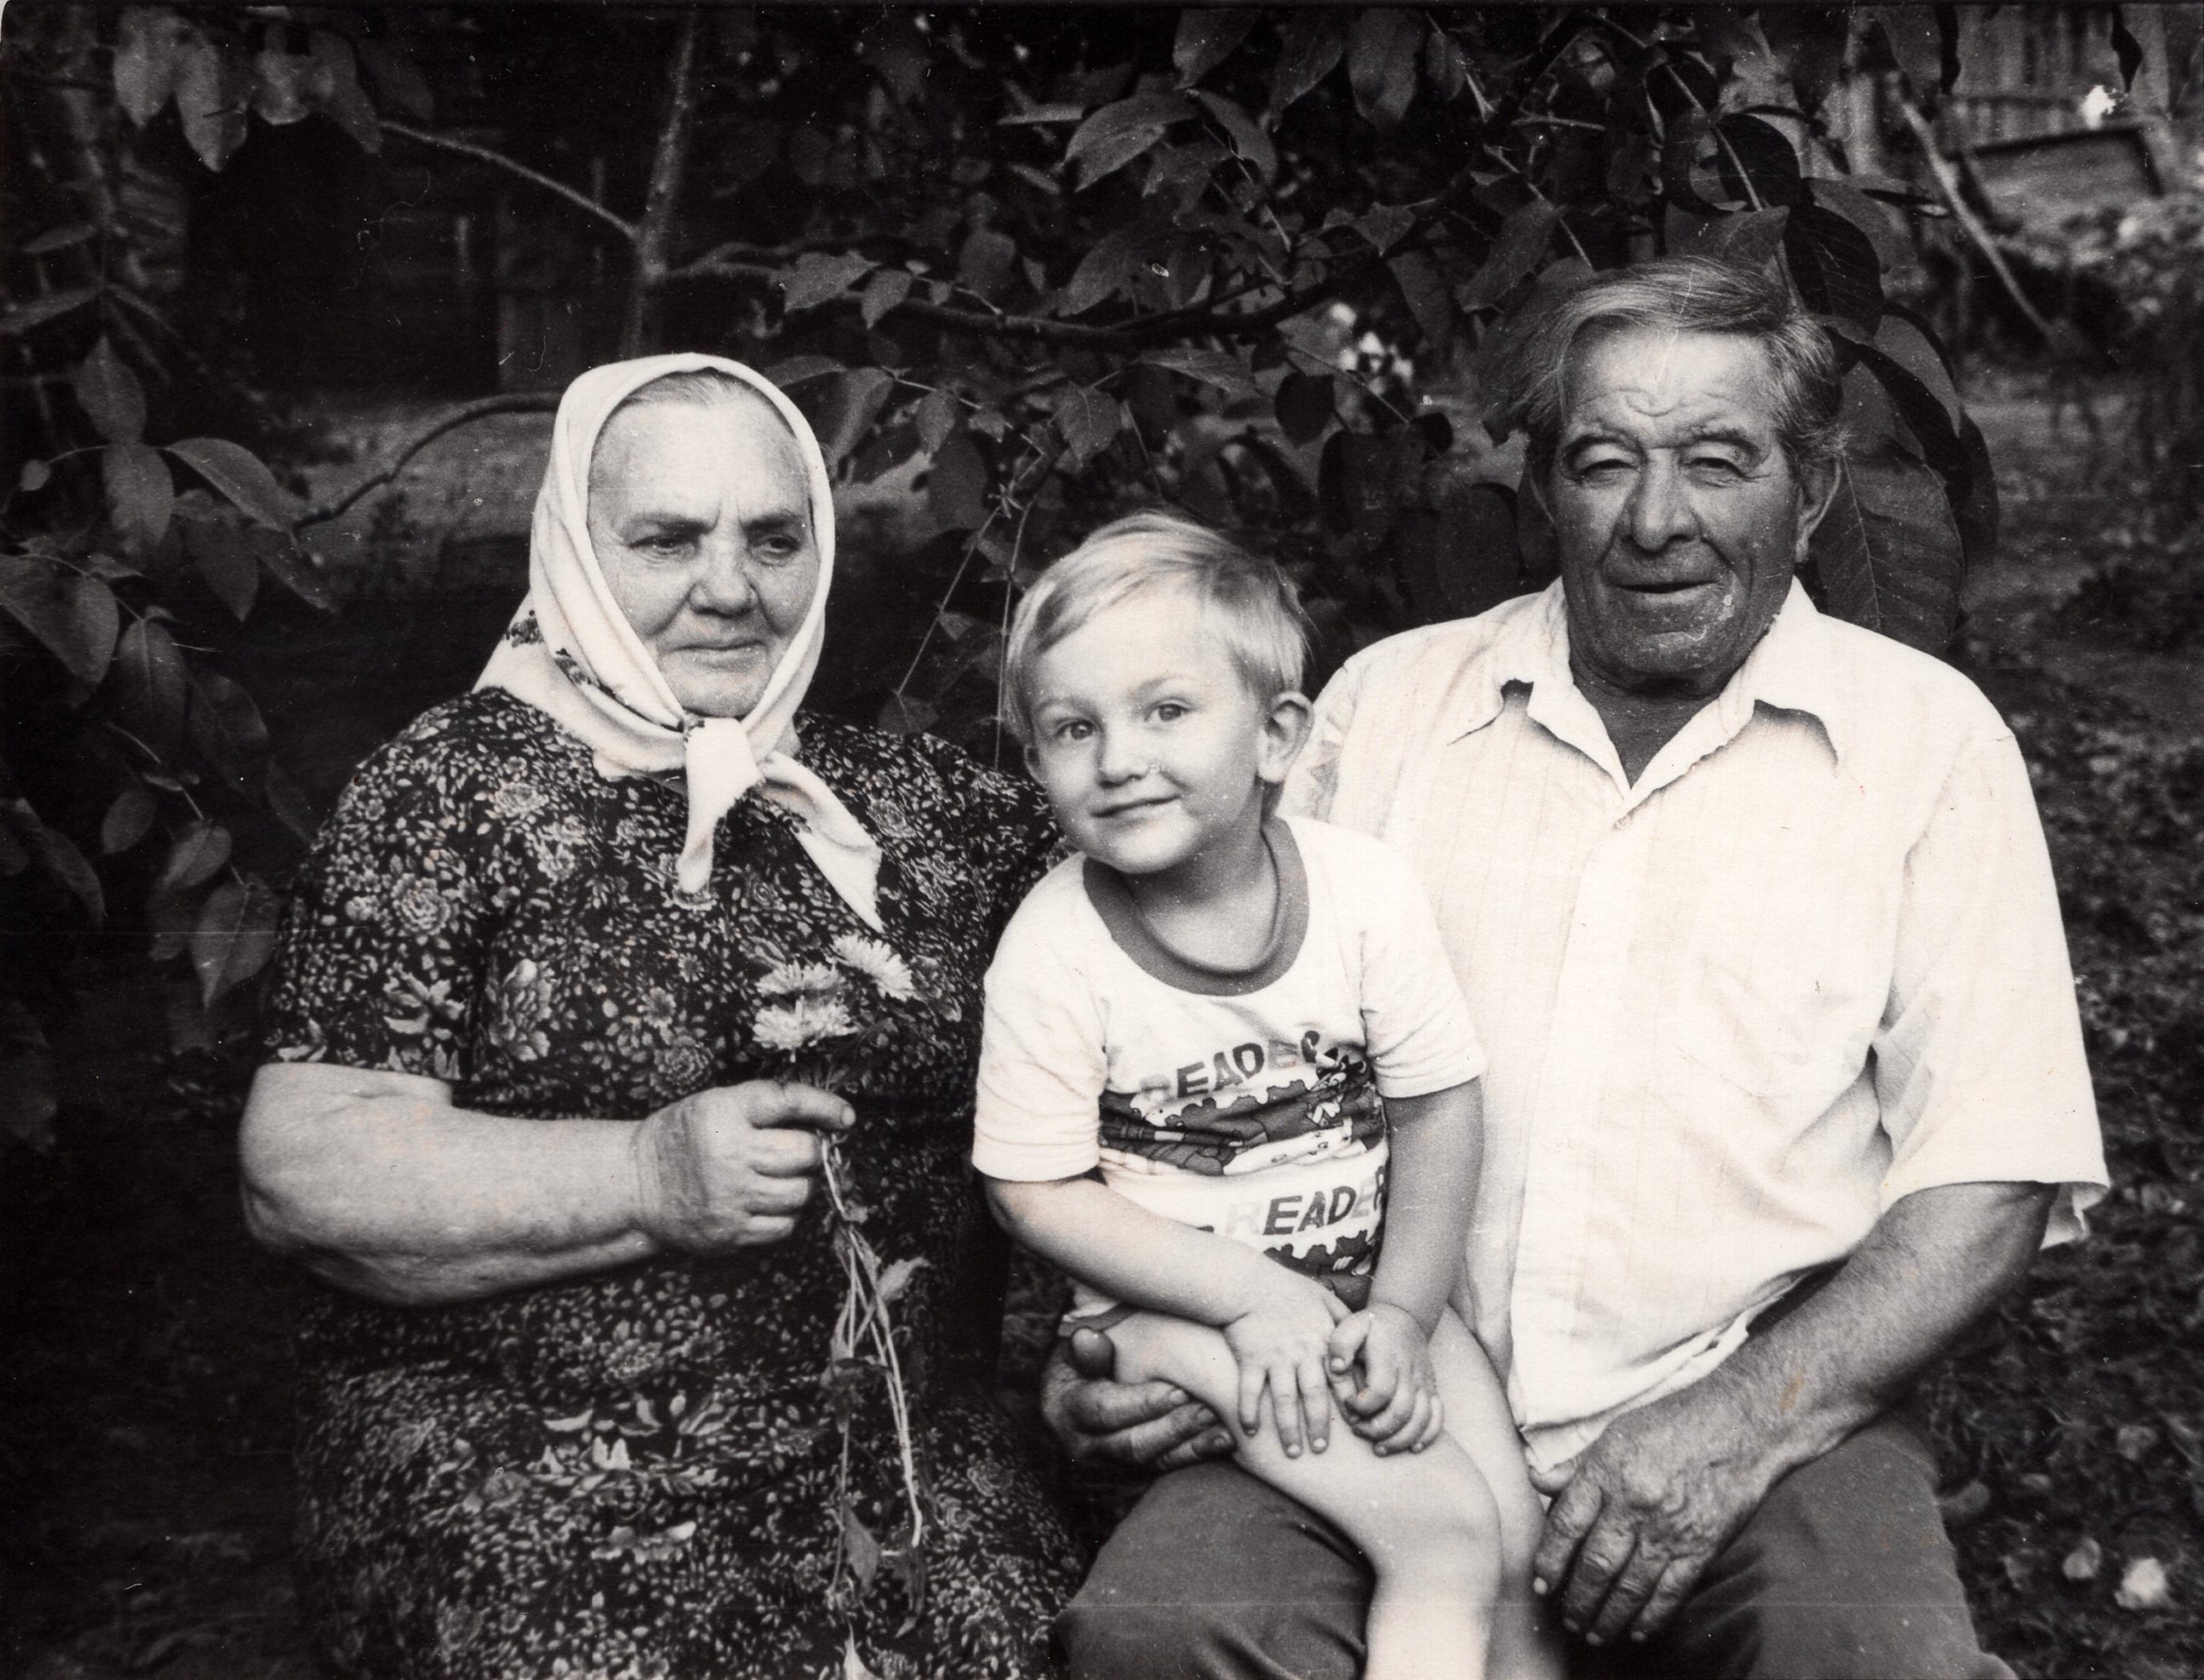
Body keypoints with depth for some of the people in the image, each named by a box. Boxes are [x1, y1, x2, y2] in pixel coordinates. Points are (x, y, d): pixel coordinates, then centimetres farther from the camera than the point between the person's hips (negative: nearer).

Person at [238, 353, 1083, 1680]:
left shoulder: (917, 801, 11)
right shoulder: (454, 796, 0)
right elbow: (301, 1168, -6)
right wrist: (648, 1180, -18)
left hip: (902, 1439, 3)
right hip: (524, 1445, -3)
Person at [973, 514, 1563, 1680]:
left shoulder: (1363, 892, -9)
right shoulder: (1053, 949, -15)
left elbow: (1439, 1107, -3)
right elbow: (1038, 1191, -10)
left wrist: (1401, 1309, -10)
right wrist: (1255, 1296, -16)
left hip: (1368, 1289, 3)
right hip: (1177, 1308, -3)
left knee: (1520, 1546, -6)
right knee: (1442, 1537, -18)